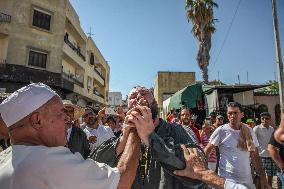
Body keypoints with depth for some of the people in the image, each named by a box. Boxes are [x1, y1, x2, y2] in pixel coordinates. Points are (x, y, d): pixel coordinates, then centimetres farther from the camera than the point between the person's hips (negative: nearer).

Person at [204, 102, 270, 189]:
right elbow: (207, 150, -6)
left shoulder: (249, 131, 2)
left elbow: (255, 156, 8)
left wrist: (263, 177, 7)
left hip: (247, 181, 4)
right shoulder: (221, 131, -11)